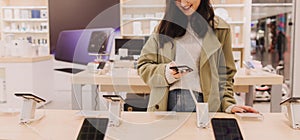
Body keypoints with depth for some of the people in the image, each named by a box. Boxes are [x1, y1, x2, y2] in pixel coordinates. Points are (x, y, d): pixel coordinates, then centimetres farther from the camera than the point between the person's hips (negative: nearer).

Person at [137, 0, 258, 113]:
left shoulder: (219, 29, 9)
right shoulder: (164, 27, 11)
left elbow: (225, 75, 10)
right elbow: (143, 65, 9)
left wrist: (228, 104, -3)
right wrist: (165, 72, -9)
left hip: (202, 103, 0)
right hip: (166, 104, 1)